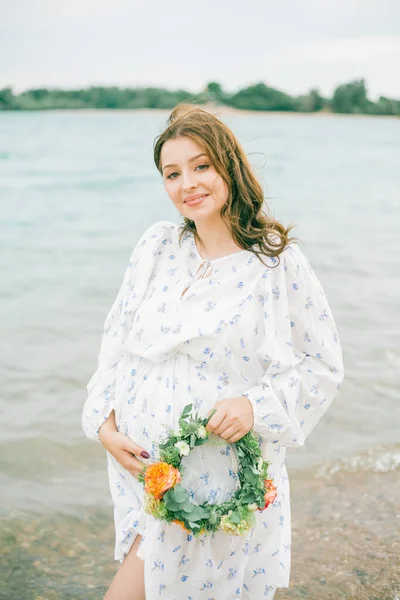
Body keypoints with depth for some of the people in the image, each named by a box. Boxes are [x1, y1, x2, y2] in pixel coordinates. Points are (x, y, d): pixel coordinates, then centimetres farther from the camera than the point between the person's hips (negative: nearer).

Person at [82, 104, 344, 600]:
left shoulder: (280, 263, -11)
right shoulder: (156, 246, 2)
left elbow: (324, 365, -6)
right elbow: (117, 336, 7)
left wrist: (256, 406, -20)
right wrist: (104, 420, -4)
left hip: (219, 473, -5)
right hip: (138, 459, 5)